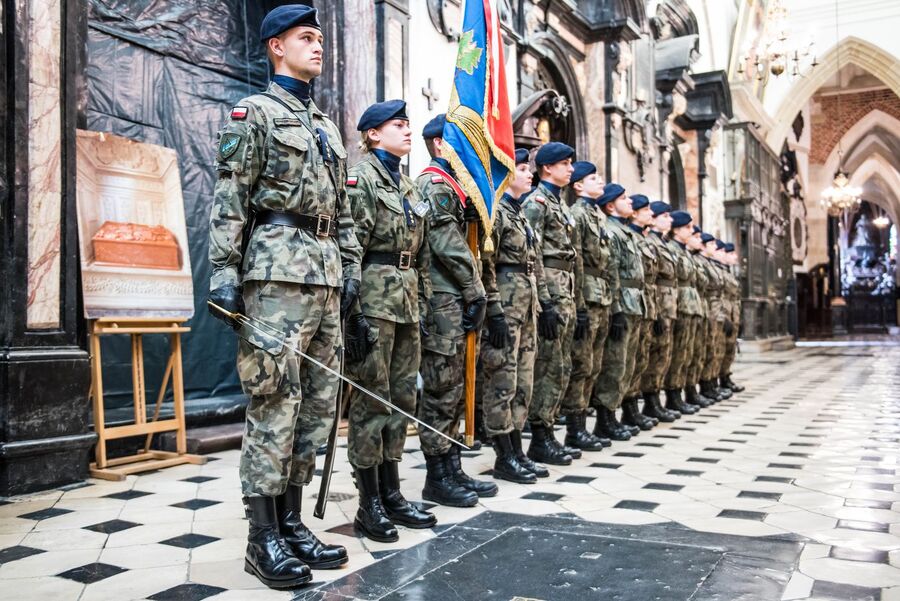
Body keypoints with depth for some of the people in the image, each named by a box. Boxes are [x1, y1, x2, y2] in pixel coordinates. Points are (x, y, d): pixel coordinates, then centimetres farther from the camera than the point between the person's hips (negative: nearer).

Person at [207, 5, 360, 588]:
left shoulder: (328, 128, 23)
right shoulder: (253, 114, 2)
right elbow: (229, 202, -6)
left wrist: (352, 267, 15)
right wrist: (223, 274, -14)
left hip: (326, 273, 8)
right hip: (278, 269, -7)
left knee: (318, 404, 7)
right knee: (275, 403, -7)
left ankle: (292, 521, 17)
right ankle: (263, 537, 2)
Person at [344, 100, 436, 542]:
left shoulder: (408, 186, 20)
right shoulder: (360, 176, -4)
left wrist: (422, 305, 16)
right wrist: (354, 311, -19)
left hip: (406, 302, 8)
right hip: (374, 300, -8)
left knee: (402, 399, 10)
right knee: (371, 400, -3)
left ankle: (391, 494, 20)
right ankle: (369, 505, 6)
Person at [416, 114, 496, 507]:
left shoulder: (451, 186, 22)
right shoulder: (434, 183, -8)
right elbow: (448, 244, -17)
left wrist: (473, 295, 12)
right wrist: (476, 292, -11)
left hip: (455, 301, 10)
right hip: (444, 301, -10)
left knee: (453, 390, 12)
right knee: (440, 390, -4)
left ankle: (452, 469, 19)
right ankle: (437, 478, 4)